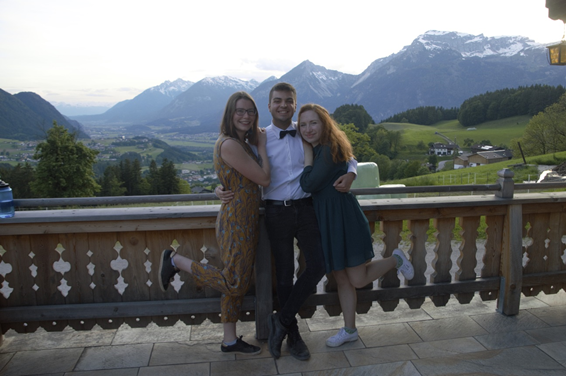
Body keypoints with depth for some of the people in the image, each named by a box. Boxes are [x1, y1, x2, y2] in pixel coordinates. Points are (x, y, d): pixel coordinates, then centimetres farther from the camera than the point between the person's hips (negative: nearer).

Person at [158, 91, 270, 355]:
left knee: (239, 282, 15)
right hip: (236, 221, -10)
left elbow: (256, 178, 12)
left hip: (247, 220, 10)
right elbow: (264, 179, -17)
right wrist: (261, 145, -6)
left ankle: (230, 340, 28)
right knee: (234, 283, -2)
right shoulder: (229, 145, -18)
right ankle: (176, 261, 10)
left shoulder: (242, 143, 13)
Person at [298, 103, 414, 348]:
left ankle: (395, 260, 26)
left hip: (343, 217, -8)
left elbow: (308, 185, -22)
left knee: (358, 280, 1)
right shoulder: (316, 150, 11)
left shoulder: (330, 149, -16)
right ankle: (350, 330, 27)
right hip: (324, 219, 8)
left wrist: (308, 152, -14)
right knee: (341, 278, 15)